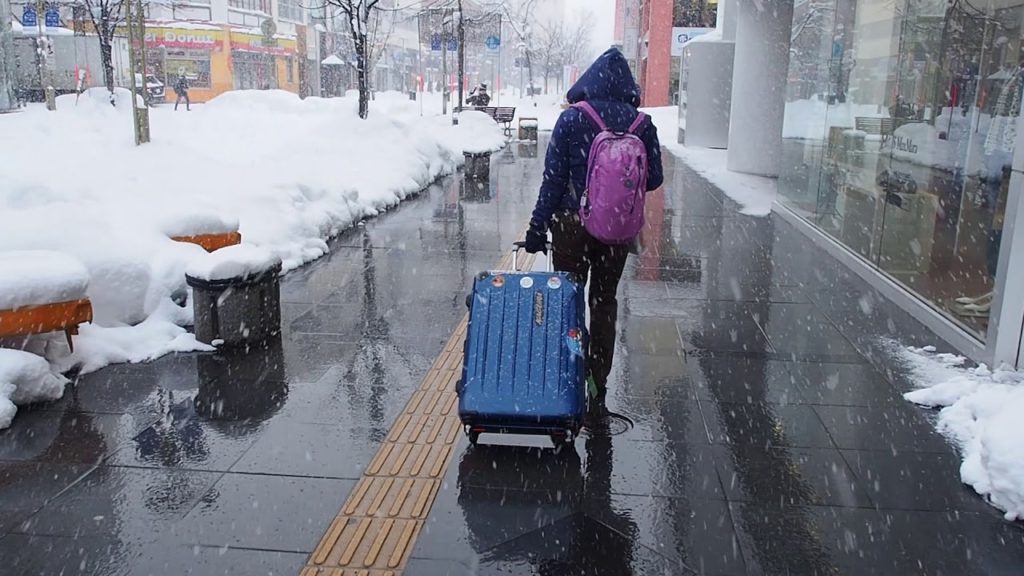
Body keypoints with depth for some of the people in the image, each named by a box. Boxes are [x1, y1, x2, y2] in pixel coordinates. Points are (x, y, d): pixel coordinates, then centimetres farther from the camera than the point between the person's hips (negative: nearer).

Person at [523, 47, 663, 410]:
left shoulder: (571, 119, -9)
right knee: (605, 301, 14)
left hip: (572, 223, -2)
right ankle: (598, 386, 18)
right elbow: (654, 179, 1)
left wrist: (538, 226, -4)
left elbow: (554, 178, -10)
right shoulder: (642, 124, -3)